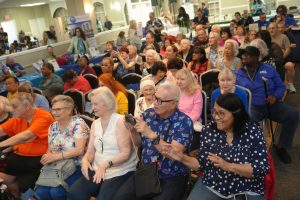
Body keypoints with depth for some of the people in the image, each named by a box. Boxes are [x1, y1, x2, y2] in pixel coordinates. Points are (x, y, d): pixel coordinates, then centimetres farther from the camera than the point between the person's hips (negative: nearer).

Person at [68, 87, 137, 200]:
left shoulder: (120, 122, -8)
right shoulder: (95, 124, 13)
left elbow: (125, 153, -15)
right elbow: (90, 151, 10)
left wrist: (106, 164, -27)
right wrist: (85, 160, -12)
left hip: (121, 172, -5)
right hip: (97, 170, 6)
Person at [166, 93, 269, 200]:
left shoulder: (253, 131, -11)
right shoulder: (208, 130, -4)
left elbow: (262, 168, -14)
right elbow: (202, 163, 3)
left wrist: (228, 166, -24)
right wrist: (183, 158, -14)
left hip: (247, 191, -1)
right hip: (211, 186, 2)